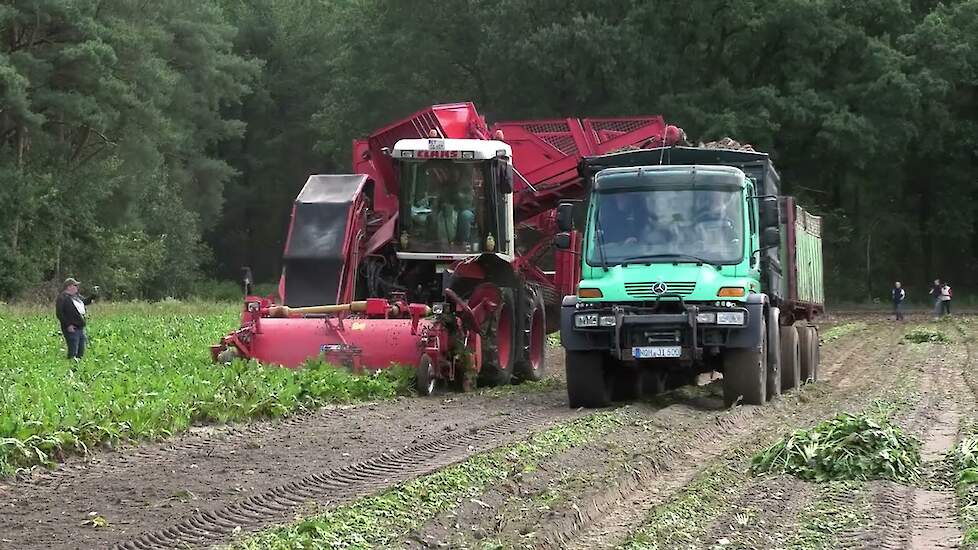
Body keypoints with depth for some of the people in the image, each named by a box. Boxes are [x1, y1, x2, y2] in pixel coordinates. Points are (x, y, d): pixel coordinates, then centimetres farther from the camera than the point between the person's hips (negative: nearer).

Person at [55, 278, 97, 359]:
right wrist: (68, 325, -21)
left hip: (80, 328, 9)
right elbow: (59, 313, -16)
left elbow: (85, 301, 33)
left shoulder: (76, 296, 15)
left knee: (81, 352, 14)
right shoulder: (62, 298, -11)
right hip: (72, 329, -9)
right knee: (73, 353, -9)